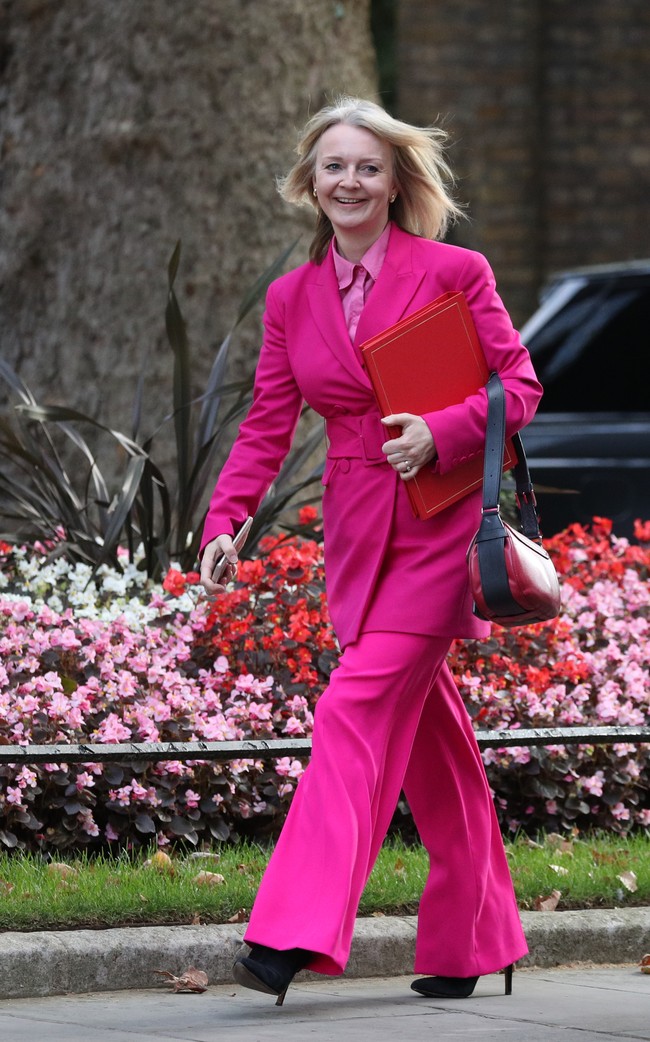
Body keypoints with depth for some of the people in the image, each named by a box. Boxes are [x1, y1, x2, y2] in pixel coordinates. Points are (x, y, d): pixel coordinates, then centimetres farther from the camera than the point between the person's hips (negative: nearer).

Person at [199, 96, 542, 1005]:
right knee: (429, 730, 11)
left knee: (360, 707, -16)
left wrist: (441, 431, -19)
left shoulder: (454, 273, -4)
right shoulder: (292, 298, 9)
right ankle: (473, 941, 20)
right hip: (358, 532, 5)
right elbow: (268, 425, 8)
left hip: (440, 523, -5)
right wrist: (226, 522, -5)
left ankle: (296, 934, -23)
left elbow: (520, 385, -2)